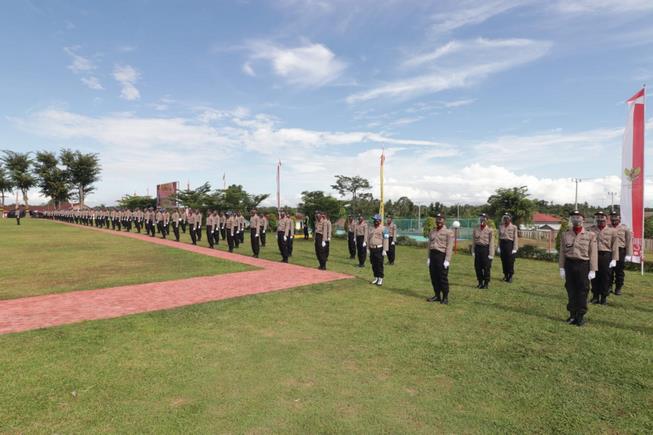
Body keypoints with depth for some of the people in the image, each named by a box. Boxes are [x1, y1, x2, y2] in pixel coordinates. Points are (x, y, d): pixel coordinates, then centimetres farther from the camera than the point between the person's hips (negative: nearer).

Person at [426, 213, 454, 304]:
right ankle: (437, 296, 19)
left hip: (442, 256, -6)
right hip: (433, 255, 6)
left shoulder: (448, 232, -4)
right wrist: (428, 258, 9)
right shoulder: (432, 232, 13)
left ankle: (445, 297, 8)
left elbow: (449, 247, -10)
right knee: (434, 277, 9)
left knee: (443, 278, -2)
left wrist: (447, 260, -16)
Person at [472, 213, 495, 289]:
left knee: (486, 267, 1)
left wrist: (491, 254, -9)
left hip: (485, 248, -3)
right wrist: (473, 251, 5)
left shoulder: (490, 230, -4)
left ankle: (486, 283, 14)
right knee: (477, 267, 6)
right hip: (477, 248, 4)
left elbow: (491, 243, -5)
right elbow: (473, 241, 9)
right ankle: (480, 283, 19)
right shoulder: (475, 230, 6)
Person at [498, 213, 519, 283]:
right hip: (502, 244, 4)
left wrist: (514, 249, -10)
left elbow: (515, 238, -4)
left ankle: (510, 276, 7)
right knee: (504, 261, 7)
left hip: (510, 244, -4)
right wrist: (498, 247, 7)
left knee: (510, 261, -3)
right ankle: (505, 275, 19)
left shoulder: (514, 227, -2)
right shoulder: (501, 226, 9)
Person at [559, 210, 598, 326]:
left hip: (583, 265, -2)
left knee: (582, 291, 2)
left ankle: (581, 315, 12)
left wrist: (592, 270, -6)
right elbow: (562, 252, 6)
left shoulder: (590, 235, 0)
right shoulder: (565, 235, 6)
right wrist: (562, 268, 3)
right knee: (571, 291, 8)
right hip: (569, 264, 2)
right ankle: (572, 314, 19)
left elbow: (593, 254, -2)